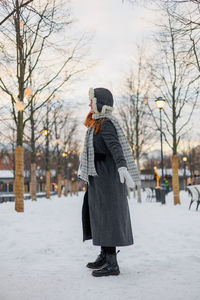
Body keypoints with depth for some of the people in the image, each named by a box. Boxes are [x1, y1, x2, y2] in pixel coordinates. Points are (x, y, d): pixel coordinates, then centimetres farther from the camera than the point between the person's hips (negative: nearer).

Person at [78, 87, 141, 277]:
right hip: (98, 175, 10)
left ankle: (112, 264, -3)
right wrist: (82, 167, 40)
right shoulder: (97, 124, 15)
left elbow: (115, 147, -31)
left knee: (107, 215, -8)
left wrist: (122, 167, -47)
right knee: (98, 214, 14)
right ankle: (105, 256, 24)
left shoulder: (106, 124, -15)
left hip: (107, 176, -10)